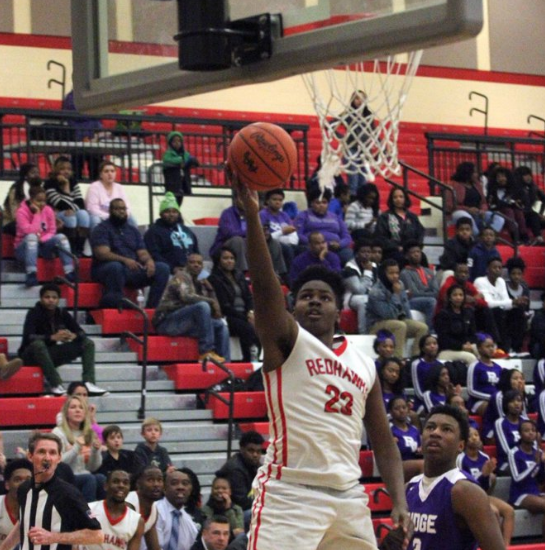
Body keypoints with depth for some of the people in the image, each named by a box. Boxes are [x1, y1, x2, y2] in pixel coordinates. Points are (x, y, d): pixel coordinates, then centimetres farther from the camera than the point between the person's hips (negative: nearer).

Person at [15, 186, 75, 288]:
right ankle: (31, 276, -50)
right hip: (24, 248, -4)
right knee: (32, 237, -36)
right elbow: (31, 232, -24)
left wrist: (41, 239, -18)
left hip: (42, 246, 4)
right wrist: (37, 214, -22)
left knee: (61, 237, -21)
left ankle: (70, 273, -34)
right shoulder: (22, 212, -13)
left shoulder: (48, 210, 1)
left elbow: (52, 231, 2)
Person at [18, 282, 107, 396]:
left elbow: (81, 332, -1)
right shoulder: (34, 313, -15)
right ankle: (56, 385, -36)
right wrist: (52, 337, -41)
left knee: (88, 343, -4)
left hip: (51, 355, 6)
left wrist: (74, 336, -26)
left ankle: (89, 383, -22)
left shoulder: (62, 313, -1)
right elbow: (28, 337, -30)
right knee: (38, 344, -40)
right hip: (32, 356, -6)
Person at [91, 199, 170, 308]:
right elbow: (102, 253, -13)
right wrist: (125, 260, -29)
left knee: (163, 268, -13)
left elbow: (142, 253, 14)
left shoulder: (133, 230, 21)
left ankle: (150, 308, -17)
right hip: (106, 270, -6)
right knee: (116, 266, -41)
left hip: (133, 269, 6)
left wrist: (149, 261, -12)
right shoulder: (101, 229, 2)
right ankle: (114, 306, -38)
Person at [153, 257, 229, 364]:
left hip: (186, 325, 8)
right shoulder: (181, 277, -2)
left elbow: (215, 311, 16)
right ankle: (206, 352, -30)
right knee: (202, 306, -28)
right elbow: (186, 297, -24)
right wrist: (212, 302, -17)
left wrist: (209, 289, 3)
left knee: (221, 325, 3)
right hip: (168, 322, -8)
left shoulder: (199, 284, 20)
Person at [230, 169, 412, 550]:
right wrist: (252, 212, -30)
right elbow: (264, 284, -17)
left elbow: (383, 443, 17)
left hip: (348, 496, 6)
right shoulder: (287, 341, 2)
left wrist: (400, 502, 3)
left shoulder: (364, 364, 16)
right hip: (290, 493, -6)